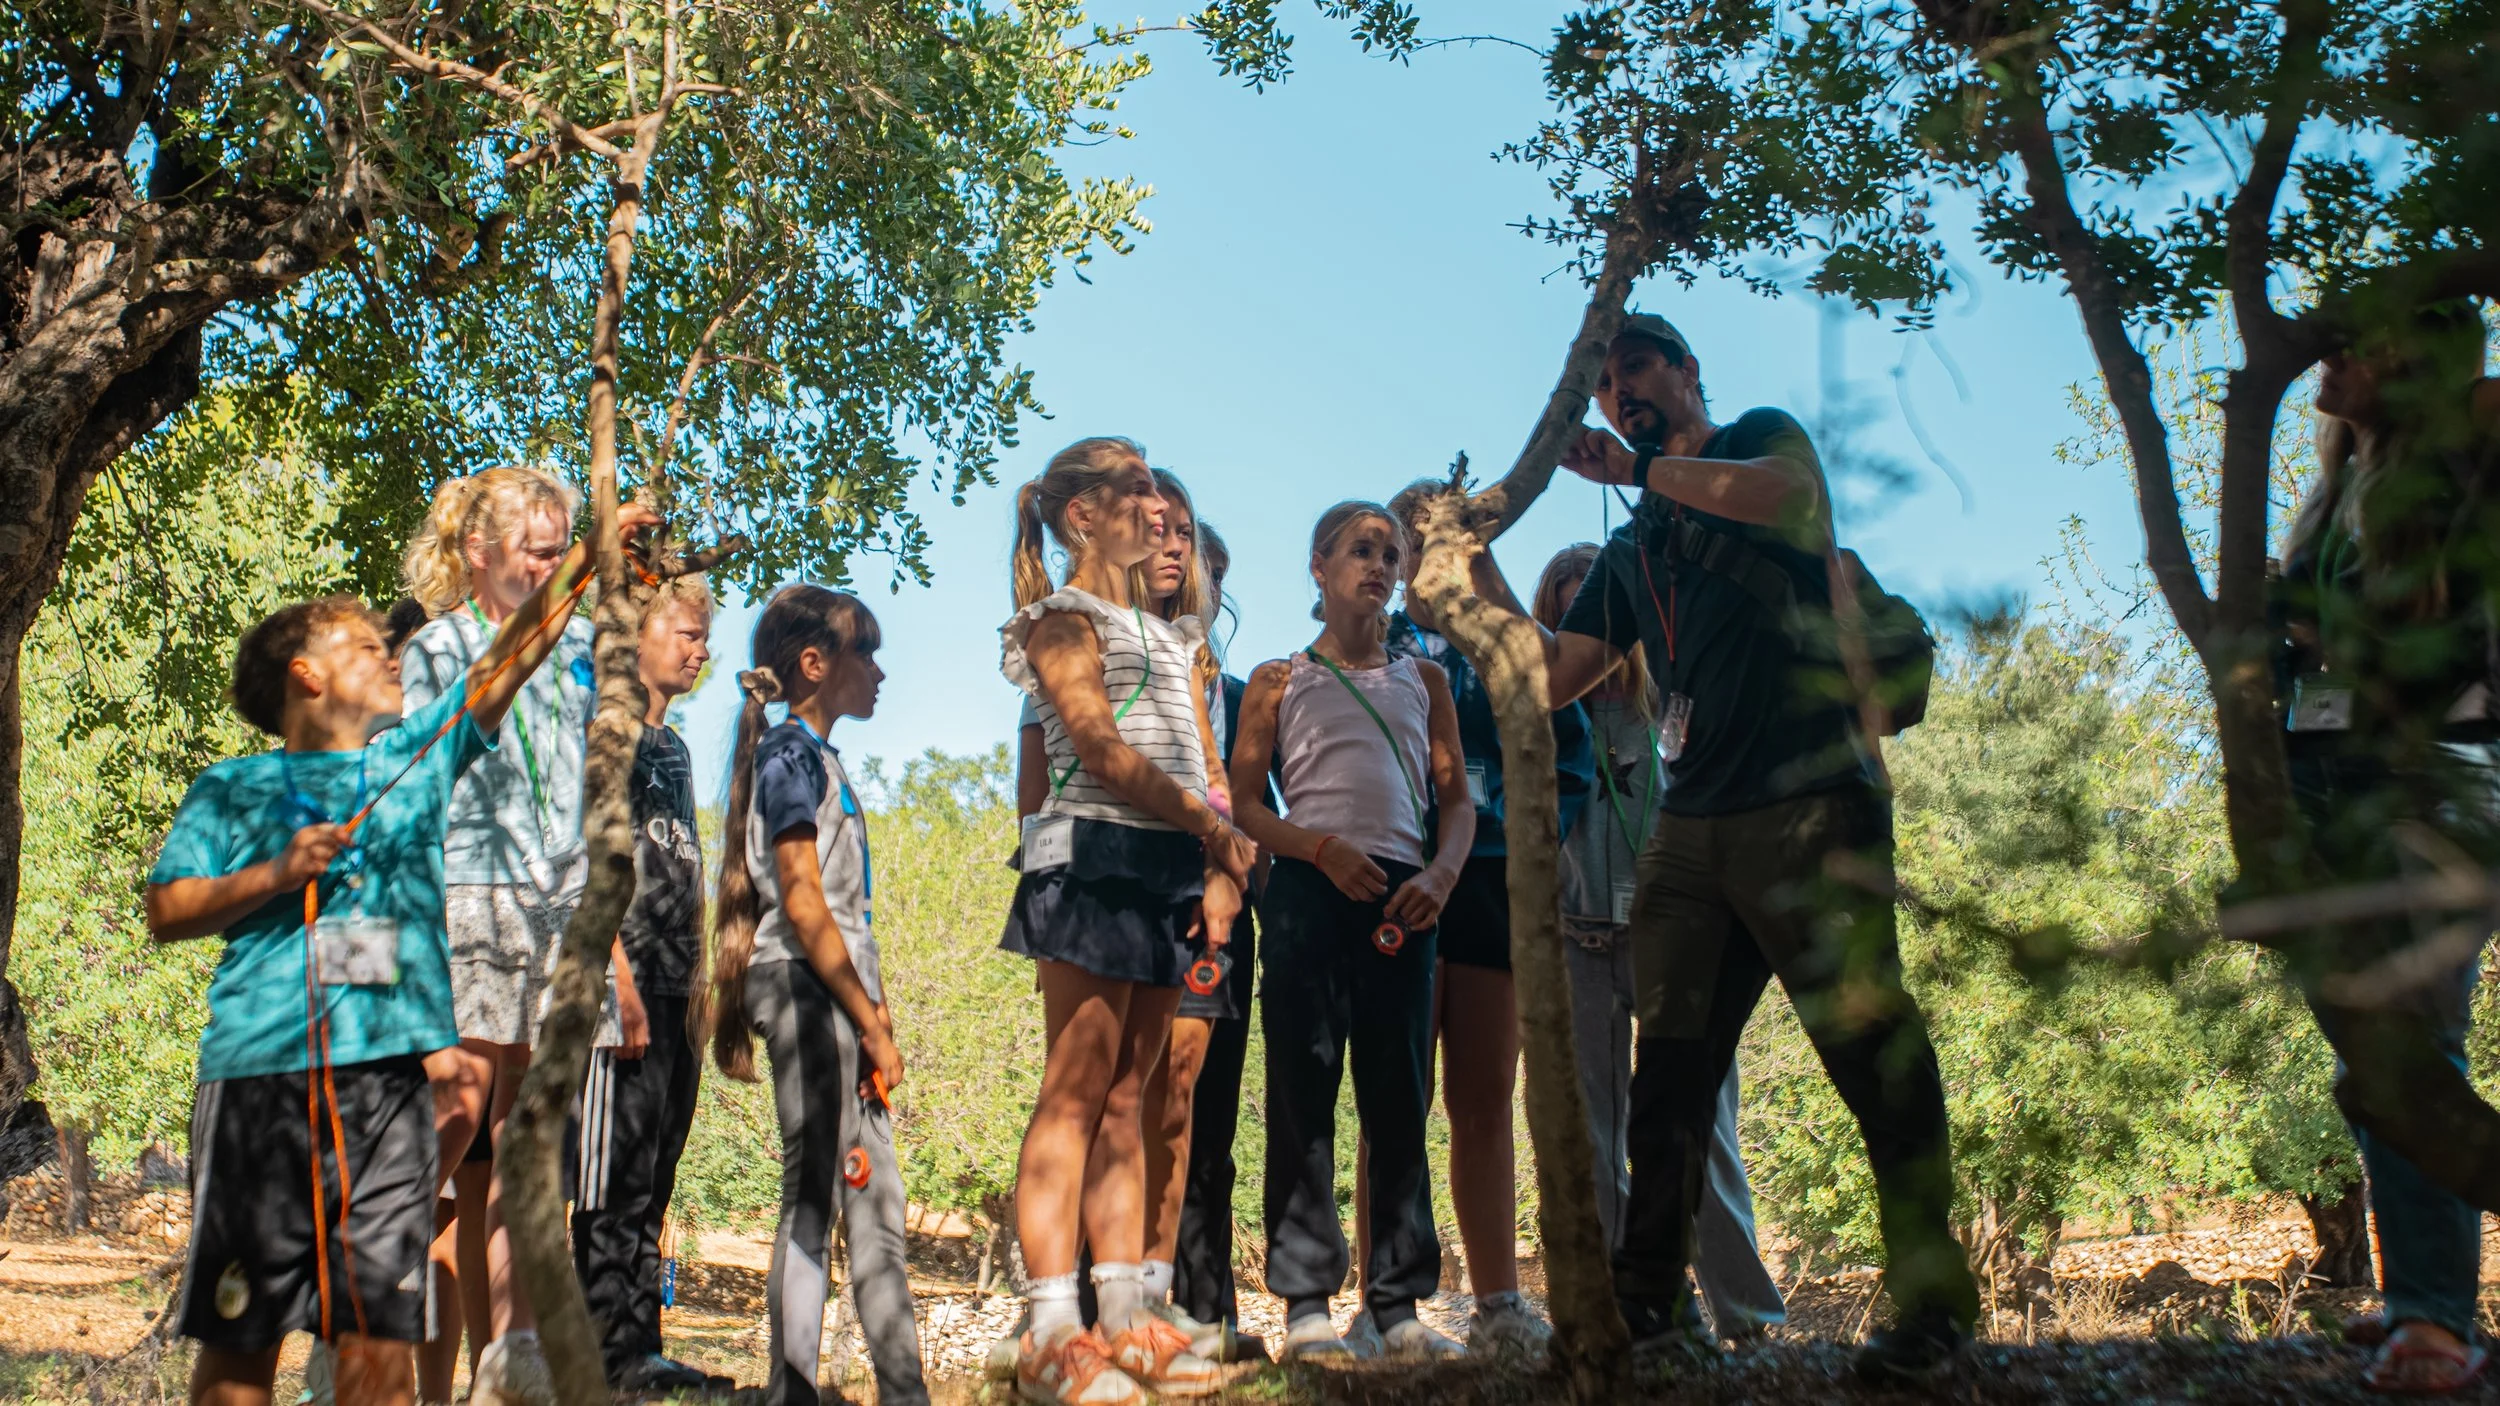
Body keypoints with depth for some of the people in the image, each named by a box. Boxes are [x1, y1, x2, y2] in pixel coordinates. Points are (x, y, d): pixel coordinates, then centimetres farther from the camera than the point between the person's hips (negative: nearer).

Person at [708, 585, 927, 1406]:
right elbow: (802, 904, -15)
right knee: (814, 1197, -6)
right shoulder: (791, 753, -8)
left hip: (841, 1002, 9)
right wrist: (872, 1023, -15)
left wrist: (876, 1016, 14)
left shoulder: (819, 757, 19)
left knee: (876, 1206, 8)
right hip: (806, 995, -9)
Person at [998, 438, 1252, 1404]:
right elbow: (1102, 750, -11)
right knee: (1076, 1092, -11)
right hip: (1095, 856, -8)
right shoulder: (1063, 618, 2)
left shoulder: (1171, 636, 25)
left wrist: (1222, 871, 2)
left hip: (1169, 870, 8)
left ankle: (1124, 1322, 8)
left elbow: (1204, 766, 16)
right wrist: (1212, 828, -15)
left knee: (1127, 1097, 7)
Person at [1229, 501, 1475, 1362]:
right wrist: (1325, 848, -12)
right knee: (1304, 1093, -5)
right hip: (1308, 892, -2)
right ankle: (1306, 1300, -2)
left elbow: (1458, 801, 14)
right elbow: (1243, 806, 5)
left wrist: (1439, 876, -5)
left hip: (1401, 897, 2)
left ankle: (1398, 1300, 5)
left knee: (1401, 1099, 1)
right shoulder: (1278, 683, 12)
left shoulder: (1423, 679, 19)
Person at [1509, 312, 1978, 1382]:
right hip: (1689, 827, 6)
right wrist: (1479, 563, 9)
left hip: (1809, 806, -6)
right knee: (1669, 1071, 4)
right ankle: (1648, 1297, 10)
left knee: (1874, 1056, -6)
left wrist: (1637, 468, -11)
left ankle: (1932, 1305, 1)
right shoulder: (1629, 549, 24)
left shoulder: (1761, 437, 9)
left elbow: (1790, 495, -17)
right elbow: (1550, 677, 19)